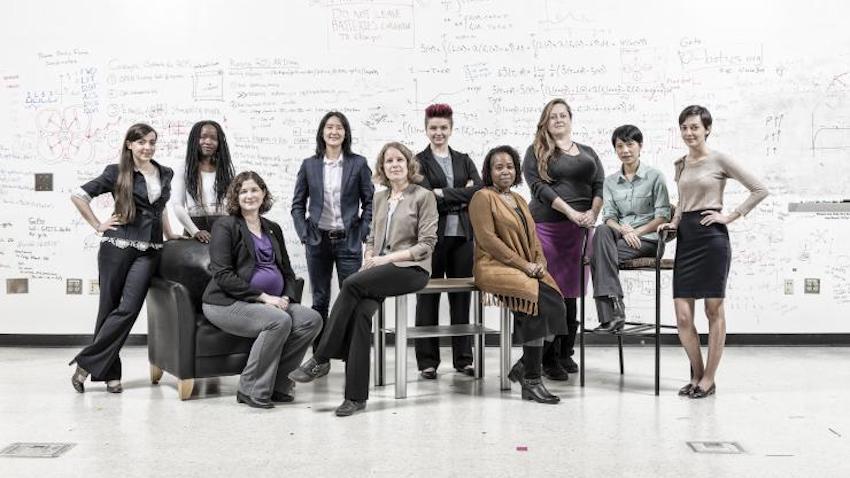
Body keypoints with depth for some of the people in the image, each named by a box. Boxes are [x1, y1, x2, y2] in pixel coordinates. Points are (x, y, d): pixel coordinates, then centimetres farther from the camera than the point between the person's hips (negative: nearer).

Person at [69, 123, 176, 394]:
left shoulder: (165, 174, 13)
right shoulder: (117, 173, 1)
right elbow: (78, 196, 1)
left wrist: (171, 238, 24)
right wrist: (98, 226, -1)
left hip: (149, 250, 3)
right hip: (117, 247, -3)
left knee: (129, 309, -8)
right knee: (110, 307, 2)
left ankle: (86, 363, 3)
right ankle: (108, 373, 12)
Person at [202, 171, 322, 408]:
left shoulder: (273, 229, 19)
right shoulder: (225, 226, -1)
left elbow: (287, 271, 19)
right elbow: (223, 275, -12)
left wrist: (286, 297, -3)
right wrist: (263, 297, -18)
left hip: (272, 302, 6)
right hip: (228, 302, -6)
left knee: (312, 319, -18)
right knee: (279, 320, -32)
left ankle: (276, 382, -8)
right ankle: (251, 389, -17)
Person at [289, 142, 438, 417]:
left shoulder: (424, 197, 2)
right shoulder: (379, 198, 21)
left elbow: (426, 244, -5)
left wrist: (388, 257, -13)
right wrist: (369, 258, 1)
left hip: (411, 268, -5)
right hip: (380, 270, 5)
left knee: (352, 283, -29)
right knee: (360, 311, -26)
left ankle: (320, 358, -19)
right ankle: (356, 396, -23)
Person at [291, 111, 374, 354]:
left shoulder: (358, 163, 1)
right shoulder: (309, 165, 5)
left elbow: (369, 202, 3)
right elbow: (298, 204, 8)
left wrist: (362, 233, -5)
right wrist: (303, 234, -1)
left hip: (349, 241, -2)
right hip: (318, 240, 2)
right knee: (320, 300, 9)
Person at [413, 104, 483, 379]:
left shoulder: (464, 160, 15)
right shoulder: (419, 161, 4)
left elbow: (479, 190, -2)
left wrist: (444, 194, -9)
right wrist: (462, 197, -8)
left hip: (462, 235, 3)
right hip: (432, 235, -3)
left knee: (462, 297, 6)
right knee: (428, 297, 2)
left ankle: (463, 358, 15)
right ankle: (427, 361, 8)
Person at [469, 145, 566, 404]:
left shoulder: (518, 199, 23)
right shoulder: (483, 198, -1)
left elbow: (533, 237, 20)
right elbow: (488, 239, -12)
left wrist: (540, 262, -1)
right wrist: (523, 265, -15)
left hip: (528, 269, 7)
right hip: (494, 267, -7)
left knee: (556, 300, -21)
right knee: (541, 298, -30)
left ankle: (524, 366, -5)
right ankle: (531, 381, -22)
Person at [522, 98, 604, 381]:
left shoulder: (587, 153, 21)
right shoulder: (536, 152, 8)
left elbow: (600, 184, 11)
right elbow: (538, 186, -6)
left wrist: (593, 213, -8)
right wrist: (570, 212, -15)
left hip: (580, 230, 4)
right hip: (546, 227, -4)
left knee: (571, 293, 5)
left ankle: (566, 353, 14)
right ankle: (549, 358, 0)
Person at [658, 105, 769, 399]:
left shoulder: (719, 160, -2)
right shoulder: (680, 165, 15)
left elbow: (760, 190, -3)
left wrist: (730, 216, -7)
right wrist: (674, 222, 11)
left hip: (712, 237, -5)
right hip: (685, 238, 5)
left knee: (714, 310, 3)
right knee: (682, 315, 0)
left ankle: (708, 379, 12)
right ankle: (697, 375, 17)